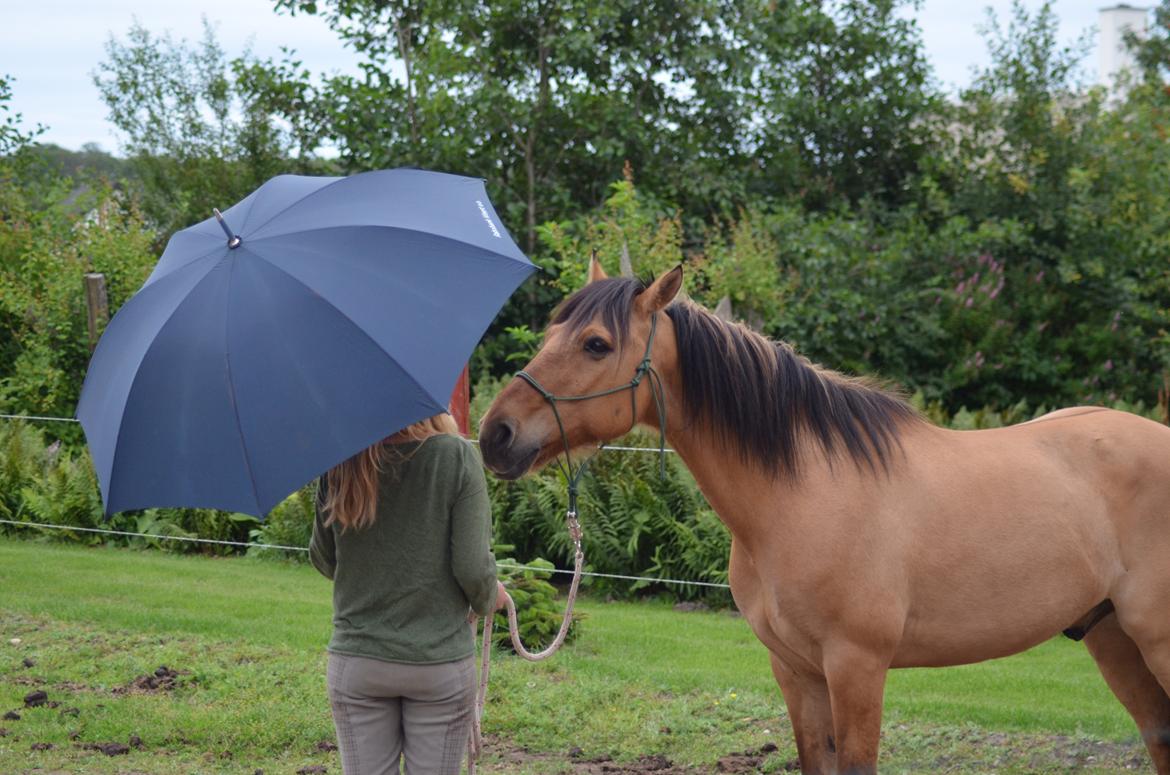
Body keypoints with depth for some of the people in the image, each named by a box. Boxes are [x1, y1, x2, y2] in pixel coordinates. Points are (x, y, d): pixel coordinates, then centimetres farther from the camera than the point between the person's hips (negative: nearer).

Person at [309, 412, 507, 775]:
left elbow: (323, 559, 7)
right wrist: (489, 599, 9)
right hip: (440, 662, -2)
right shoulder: (456, 456, -14)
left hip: (354, 660, 2)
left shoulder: (338, 460, -5)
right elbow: (473, 568, -14)